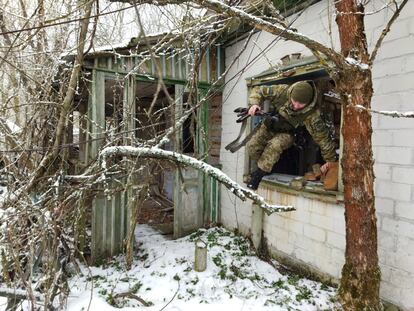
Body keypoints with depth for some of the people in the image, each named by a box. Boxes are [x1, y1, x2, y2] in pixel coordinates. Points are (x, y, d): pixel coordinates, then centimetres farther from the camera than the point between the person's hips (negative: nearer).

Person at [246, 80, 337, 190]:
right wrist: (254, 104, -33)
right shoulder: (282, 91, -24)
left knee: (274, 145, -35)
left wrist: (331, 160, -19)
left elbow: (322, 136, -24)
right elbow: (259, 91, -12)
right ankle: (266, 165, 13)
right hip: (269, 127, 3)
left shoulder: (312, 115, -29)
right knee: (252, 146, -16)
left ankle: (260, 173, -15)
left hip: (286, 133, -3)